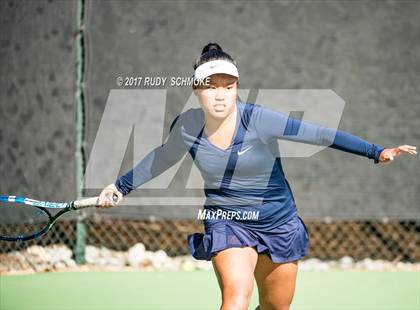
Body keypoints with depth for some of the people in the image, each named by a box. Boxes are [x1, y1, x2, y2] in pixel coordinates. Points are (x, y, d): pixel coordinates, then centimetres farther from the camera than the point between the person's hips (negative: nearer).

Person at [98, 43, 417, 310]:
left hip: (278, 223, 0)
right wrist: (121, 185, 21)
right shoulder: (185, 127, -10)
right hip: (226, 223, 0)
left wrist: (377, 152, -23)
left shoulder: (258, 120, -20)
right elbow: (162, 157, 13)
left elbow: (321, 134, -19)